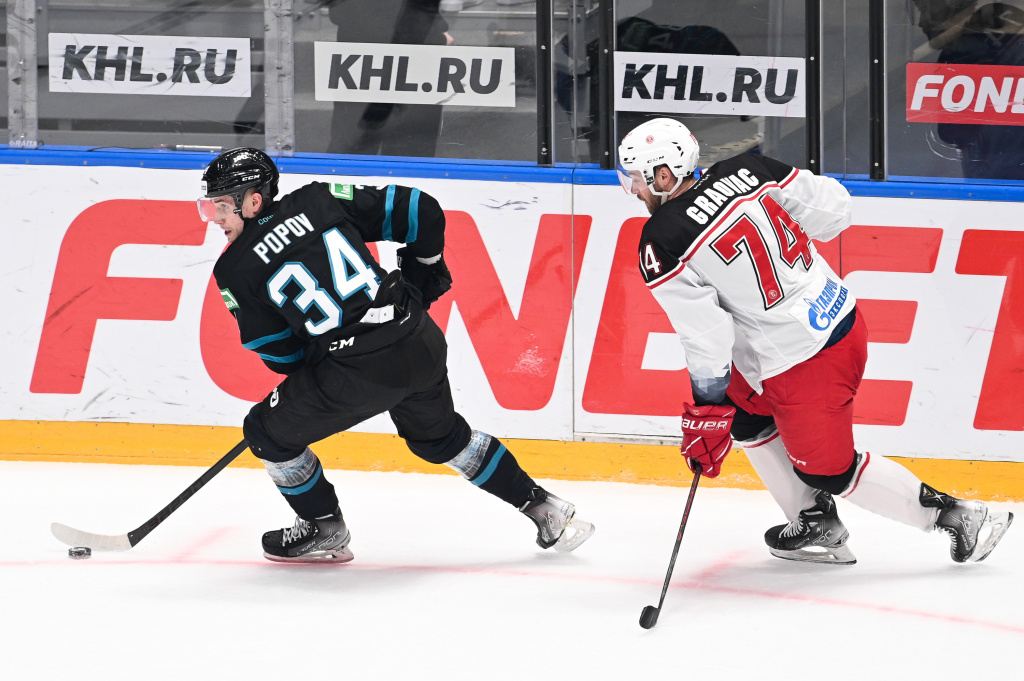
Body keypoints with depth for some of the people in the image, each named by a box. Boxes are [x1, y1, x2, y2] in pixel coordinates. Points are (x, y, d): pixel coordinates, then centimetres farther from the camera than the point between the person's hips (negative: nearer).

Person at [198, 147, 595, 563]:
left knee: (268, 431, 16)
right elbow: (419, 210, 10)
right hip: (422, 342, 6)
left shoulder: (236, 269, 0)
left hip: (359, 370, -6)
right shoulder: (318, 201, 10)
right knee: (441, 437, 31)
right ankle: (543, 508, 35)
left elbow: (279, 353, 7)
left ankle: (324, 530, 27)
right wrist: (424, 270, 27)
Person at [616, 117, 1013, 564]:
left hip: (799, 367, -8)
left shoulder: (662, 247, -18)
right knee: (746, 419, 25)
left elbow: (706, 341, -18)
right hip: (841, 320, 9)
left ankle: (955, 515, 16)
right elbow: (834, 209, 4)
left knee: (828, 473, 10)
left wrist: (706, 417, -8)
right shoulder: (745, 171, -2)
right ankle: (816, 527, 31)